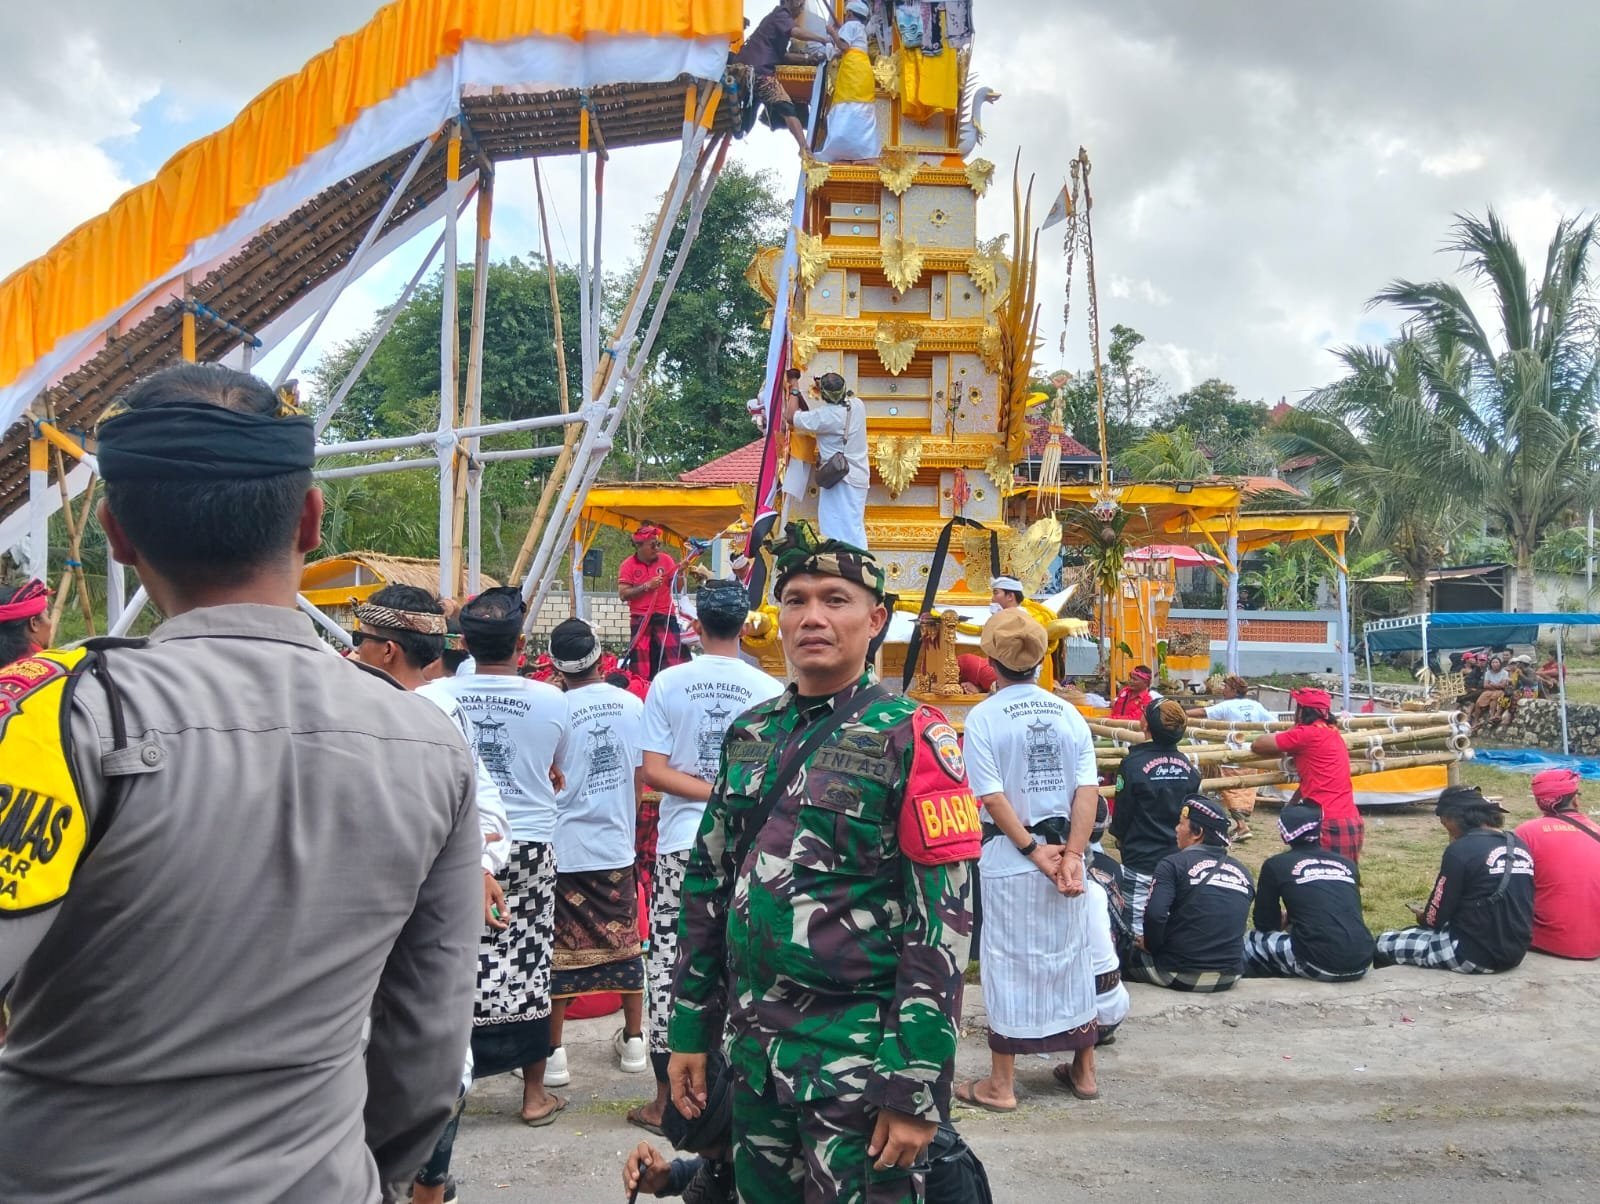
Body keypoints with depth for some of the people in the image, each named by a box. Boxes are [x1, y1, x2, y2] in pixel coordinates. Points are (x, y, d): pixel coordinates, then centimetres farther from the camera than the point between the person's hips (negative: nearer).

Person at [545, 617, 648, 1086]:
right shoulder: (632, 704, -2)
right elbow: (640, 778, 5)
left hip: (565, 849, -4)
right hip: (617, 846, 4)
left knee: (562, 948, 6)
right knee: (624, 942, 15)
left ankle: (553, 1050, 14)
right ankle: (633, 1041, 25)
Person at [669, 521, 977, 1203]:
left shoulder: (911, 737, -11)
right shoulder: (748, 735, 7)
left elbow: (944, 922, -14)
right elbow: (708, 891, 13)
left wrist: (917, 1087, -16)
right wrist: (690, 1032, 12)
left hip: (860, 1057, -5)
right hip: (753, 1048, 6)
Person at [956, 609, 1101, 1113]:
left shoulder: (984, 717, -9)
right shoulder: (1069, 713, 3)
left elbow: (993, 797, -15)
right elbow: (1088, 789, -5)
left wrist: (1034, 852, -11)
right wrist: (1071, 853, -9)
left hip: (1009, 857, -4)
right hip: (1064, 850, 4)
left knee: (1008, 963, 4)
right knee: (1071, 957, 15)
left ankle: (1001, 1084, 13)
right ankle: (1083, 1071, 28)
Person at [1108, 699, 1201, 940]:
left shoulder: (1134, 764, -15)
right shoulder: (1189, 767, 1)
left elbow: (1121, 814, -8)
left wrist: (1121, 839, 12)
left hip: (1141, 862, -5)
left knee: (1139, 930, 0)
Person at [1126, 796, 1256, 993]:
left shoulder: (1174, 864, -9)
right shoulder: (1242, 872, 8)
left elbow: (1155, 915, -21)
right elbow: (1236, 927, 16)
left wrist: (1150, 945, -2)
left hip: (1179, 976, -5)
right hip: (1229, 977, 5)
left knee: (1132, 954, 16)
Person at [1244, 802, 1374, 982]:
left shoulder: (1275, 865, 5)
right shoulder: (1347, 864, 16)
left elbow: (1264, 924, 12)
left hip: (1320, 965, -4)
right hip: (1361, 964, 4)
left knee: (1252, 939, 18)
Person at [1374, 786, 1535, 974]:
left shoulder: (1461, 849, -15)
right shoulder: (1519, 846, 7)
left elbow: (1435, 918, -9)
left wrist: (1422, 917, 14)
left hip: (1474, 954, -8)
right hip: (1514, 952, 8)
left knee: (1384, 943, 7)